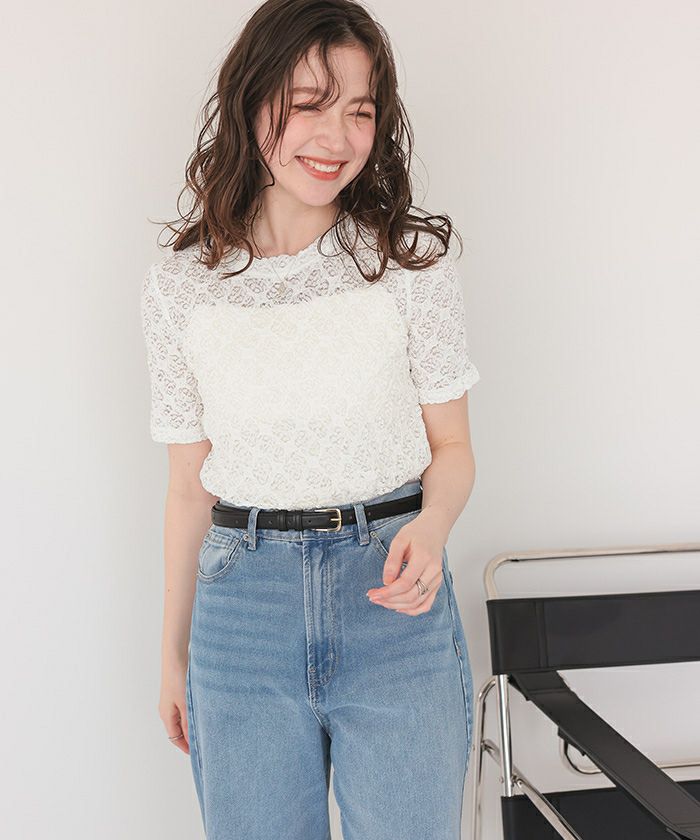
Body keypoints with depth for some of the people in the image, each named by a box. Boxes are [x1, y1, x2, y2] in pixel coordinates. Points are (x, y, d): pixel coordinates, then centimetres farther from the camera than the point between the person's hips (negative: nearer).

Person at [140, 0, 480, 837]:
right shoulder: (179, 286, -1)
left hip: (390, 593, -1)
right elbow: (189, 485, 6)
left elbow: (451, 446, 1)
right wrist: (173, 652, 11)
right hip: (243, 603, 1)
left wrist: (431, 528, -21)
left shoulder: (410, 259, -5)